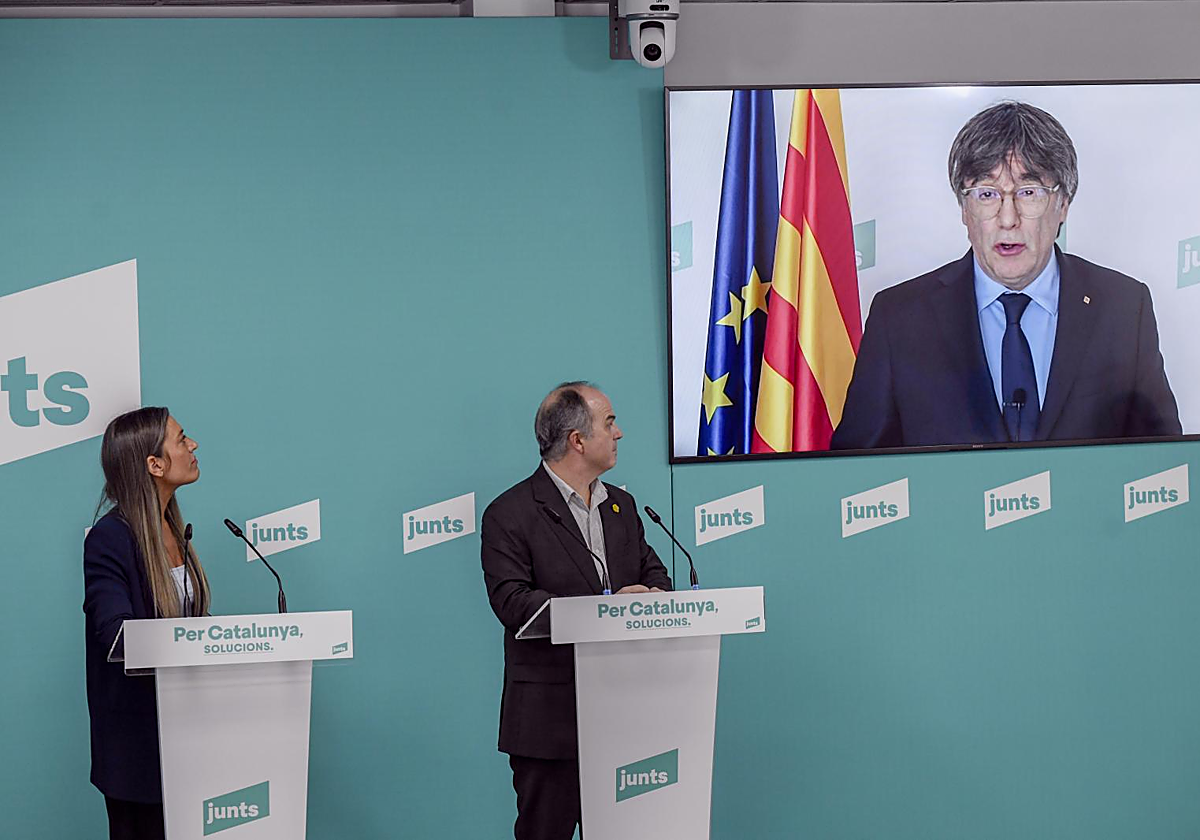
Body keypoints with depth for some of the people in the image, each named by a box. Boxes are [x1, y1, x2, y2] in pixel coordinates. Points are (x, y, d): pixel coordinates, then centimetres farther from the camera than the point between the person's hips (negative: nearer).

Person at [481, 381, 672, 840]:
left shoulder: (621, 505, 16)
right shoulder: (510, 514, -7)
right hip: (549, 713, -6)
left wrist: (652, 594, -8)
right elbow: (512, 601, -16)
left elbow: (653, 571, 18)